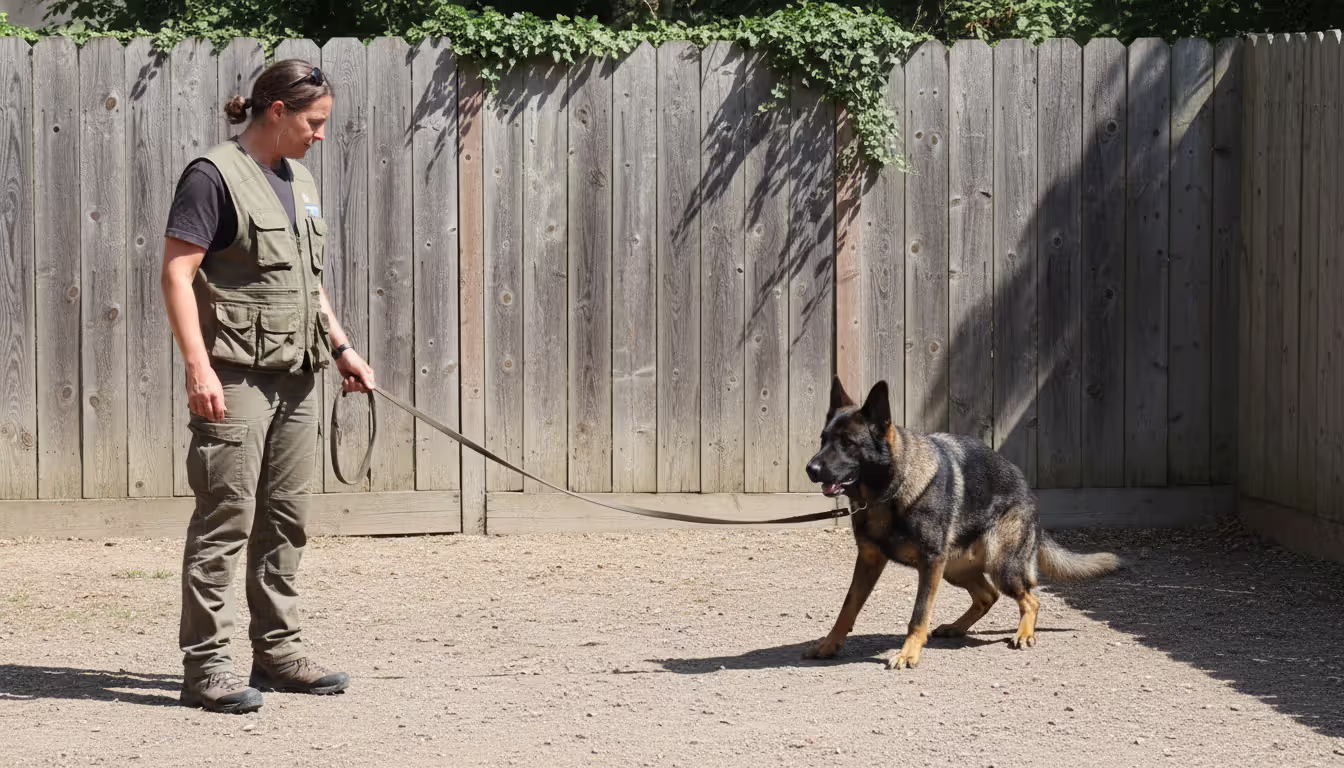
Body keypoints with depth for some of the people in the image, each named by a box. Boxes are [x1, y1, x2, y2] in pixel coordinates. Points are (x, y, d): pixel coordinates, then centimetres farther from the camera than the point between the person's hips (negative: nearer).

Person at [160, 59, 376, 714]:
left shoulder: (299, 181, 17)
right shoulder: (215, 175, -9)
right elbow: (177, 273, -14)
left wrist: (341, 347, 20)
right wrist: (199, 368, -21)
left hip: (297, 376, 8)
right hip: (236, 375, -8)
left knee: (285, 520, 12)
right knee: (226, 520, -8)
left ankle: (277, 651, 20)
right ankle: (205, 666, -5)